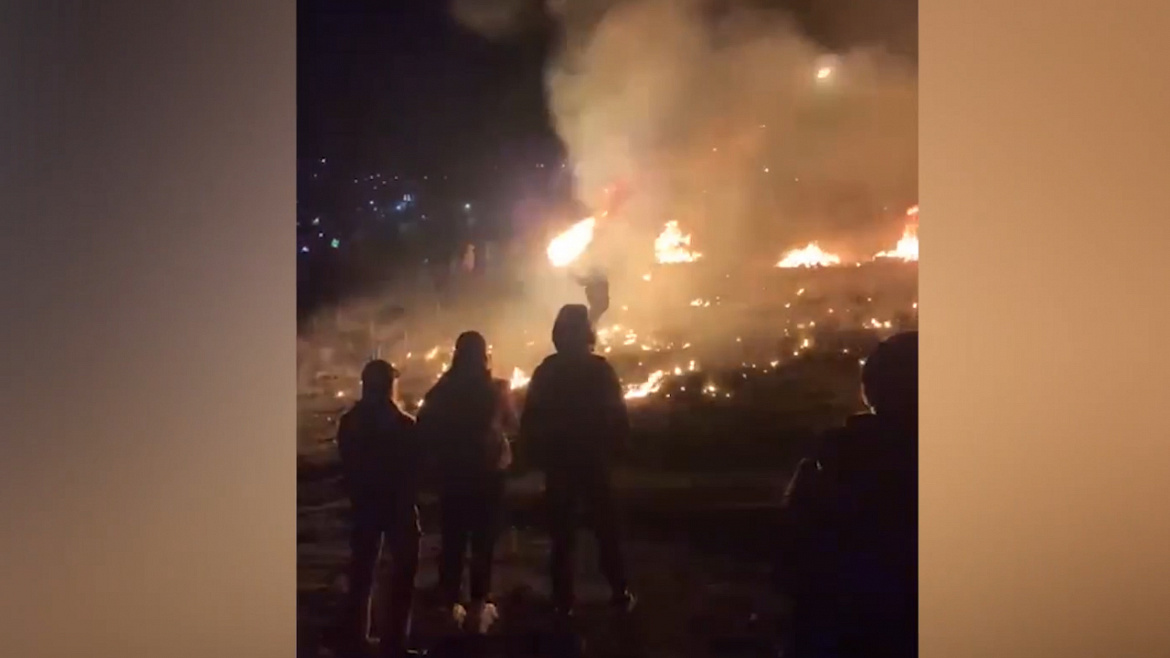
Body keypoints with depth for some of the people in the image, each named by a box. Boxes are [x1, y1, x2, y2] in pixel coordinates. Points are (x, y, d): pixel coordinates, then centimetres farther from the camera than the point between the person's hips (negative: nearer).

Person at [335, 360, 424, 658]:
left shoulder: (349, 423, -3)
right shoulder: (404, 425, -18)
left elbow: (347, 467, 5)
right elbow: (415, 468, -11)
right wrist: (409, 497, 4)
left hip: (365, 504, 5)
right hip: (399, 505, -4)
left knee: (361, 571, 16)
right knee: (402, 572, 7)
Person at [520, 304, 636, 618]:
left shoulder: (546, 371, -4)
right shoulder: (600, 369, -7)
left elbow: (530, 422, -3)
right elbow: (618, 419, -6)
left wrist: (541, 457, 7)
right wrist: (609, 451, 8)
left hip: (558, 465, 1)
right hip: (594, 463, -1)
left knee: (562, 536, 7)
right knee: (606, 532, 11)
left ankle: (564, 601, 7)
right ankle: (621, 594, 12)